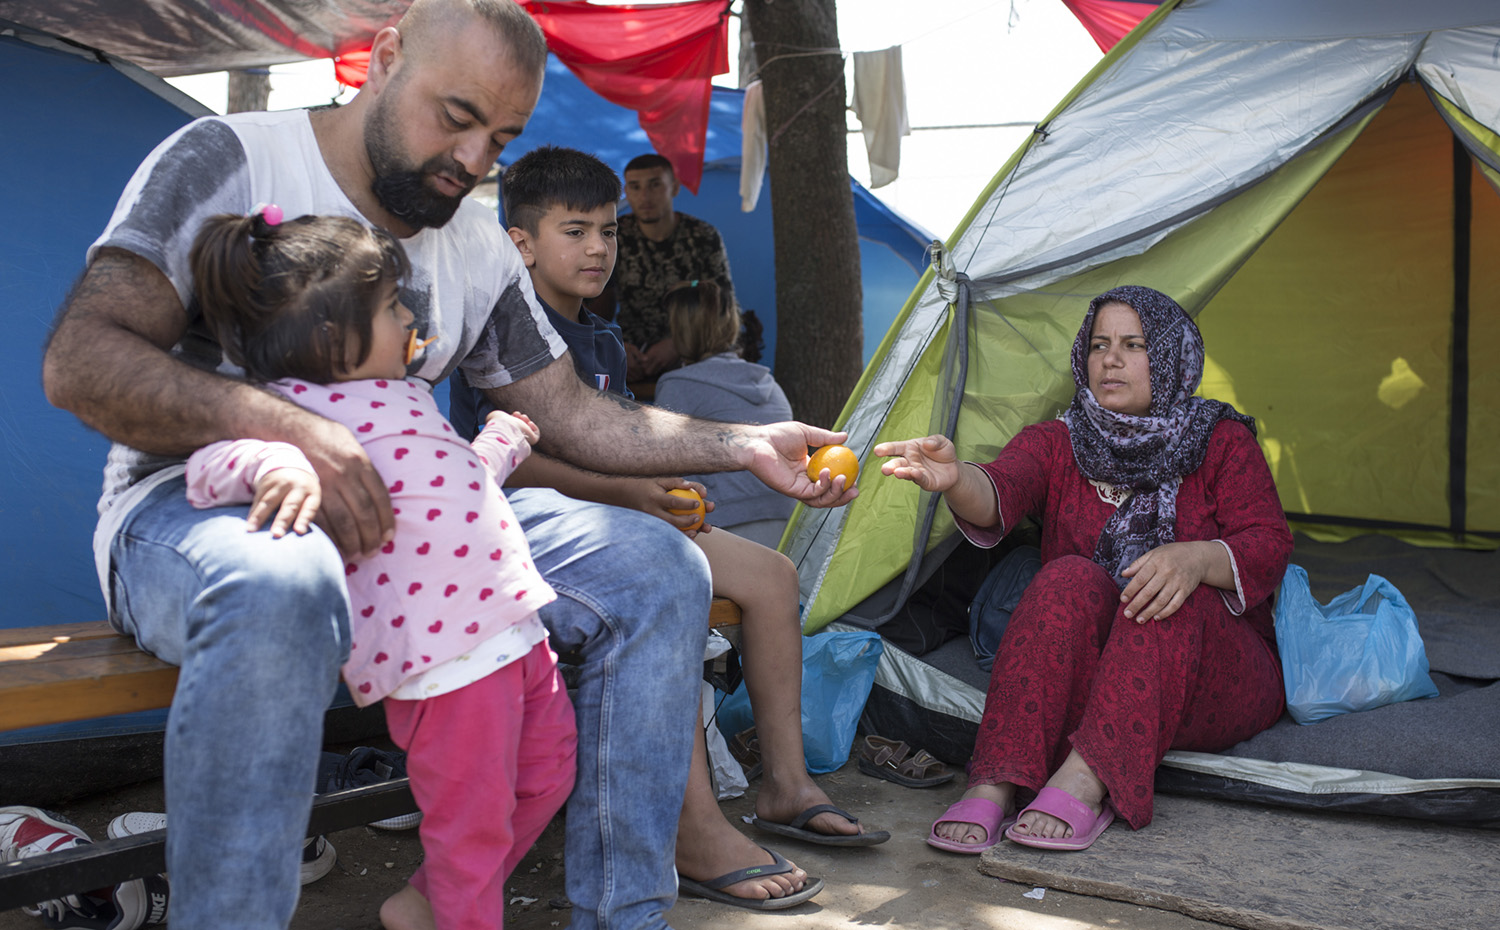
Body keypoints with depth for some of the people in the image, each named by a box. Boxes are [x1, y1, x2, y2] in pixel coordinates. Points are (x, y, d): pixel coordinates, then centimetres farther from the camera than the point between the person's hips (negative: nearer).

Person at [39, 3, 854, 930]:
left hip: (404, 516, 6)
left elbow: (572, 414, 15)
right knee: (280, 589, -43)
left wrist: (745, 445, 2)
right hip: (199, 504, -5)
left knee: (661, 571, -10)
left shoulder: (482, 249, 11)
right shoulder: (229, 159, -6)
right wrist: (276, 425, -32)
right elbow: (78, 360, -15)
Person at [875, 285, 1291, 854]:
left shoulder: (1224, 442, 2)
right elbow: (999, 494, -20)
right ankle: (995, 785, -39)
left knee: (1170, 598, -33)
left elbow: (1268, 547, -11)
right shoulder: (1056, 445, 3)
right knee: (1070, 582, -31)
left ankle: (1087, 781, -42)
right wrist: (955, 480, -45)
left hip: (1210, 679, -1)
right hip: (1085, 676, 1)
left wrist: (1198, 557, -34)